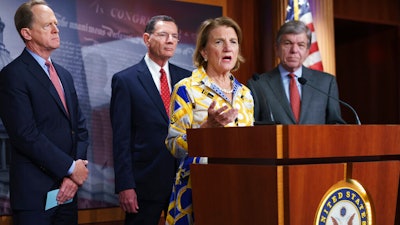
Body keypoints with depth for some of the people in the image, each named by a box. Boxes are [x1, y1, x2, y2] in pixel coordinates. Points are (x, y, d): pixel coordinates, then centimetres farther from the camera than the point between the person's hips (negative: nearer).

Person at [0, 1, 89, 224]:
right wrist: (71, 168, -12)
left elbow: (80, 127, 12)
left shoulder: (64, 75, 15)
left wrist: (76, 173, -3)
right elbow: (26, 135, -17)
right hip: (35, 193, -6)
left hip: (67, 190, 7)